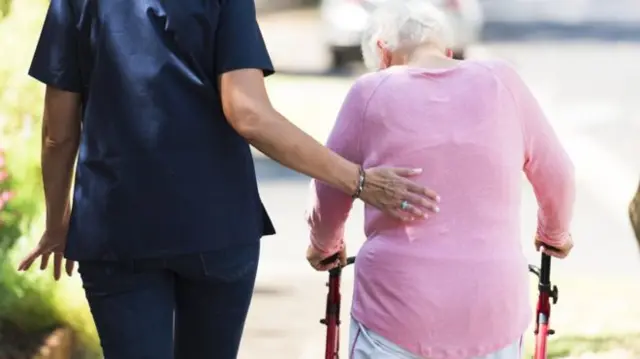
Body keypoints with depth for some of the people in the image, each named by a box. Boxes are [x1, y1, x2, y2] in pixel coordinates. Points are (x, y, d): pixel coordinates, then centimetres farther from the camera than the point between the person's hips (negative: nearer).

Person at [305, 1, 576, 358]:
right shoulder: (501, 82, 4)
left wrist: (324, 245, 29)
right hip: (494, 315, 2)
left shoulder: (371, 92, 0)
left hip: (396, 313, -2)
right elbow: (557, 177, 13)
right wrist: (555, 234, 34)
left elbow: (329, 195, 7)